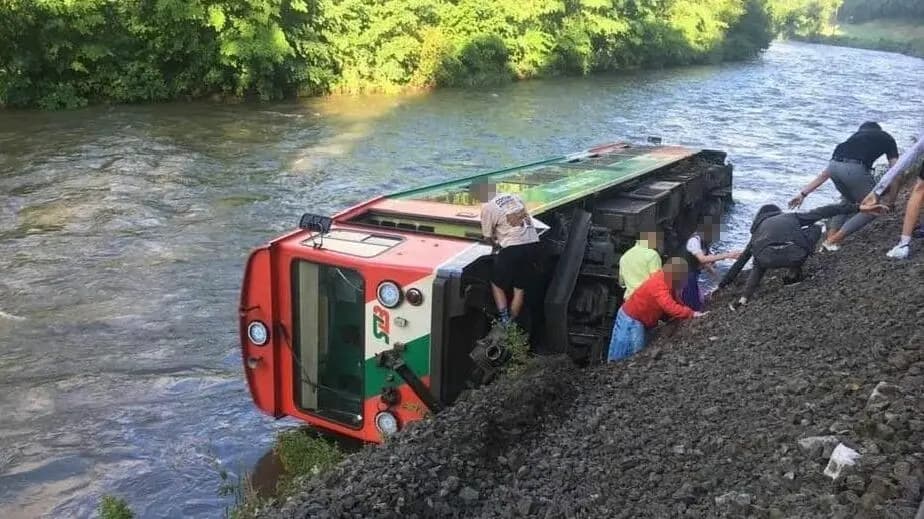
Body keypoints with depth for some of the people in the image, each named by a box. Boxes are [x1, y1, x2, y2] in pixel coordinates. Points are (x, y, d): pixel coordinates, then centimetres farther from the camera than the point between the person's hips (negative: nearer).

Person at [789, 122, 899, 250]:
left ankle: (830, 238, 20)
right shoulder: (887, 138, 29)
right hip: (855, 169, -5)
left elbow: (825, 173, 32)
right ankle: (832, 242, 6)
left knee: (849, 202, 32)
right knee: (872, 209, 14)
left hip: (834, 164, 5)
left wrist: (803, 193, 31)